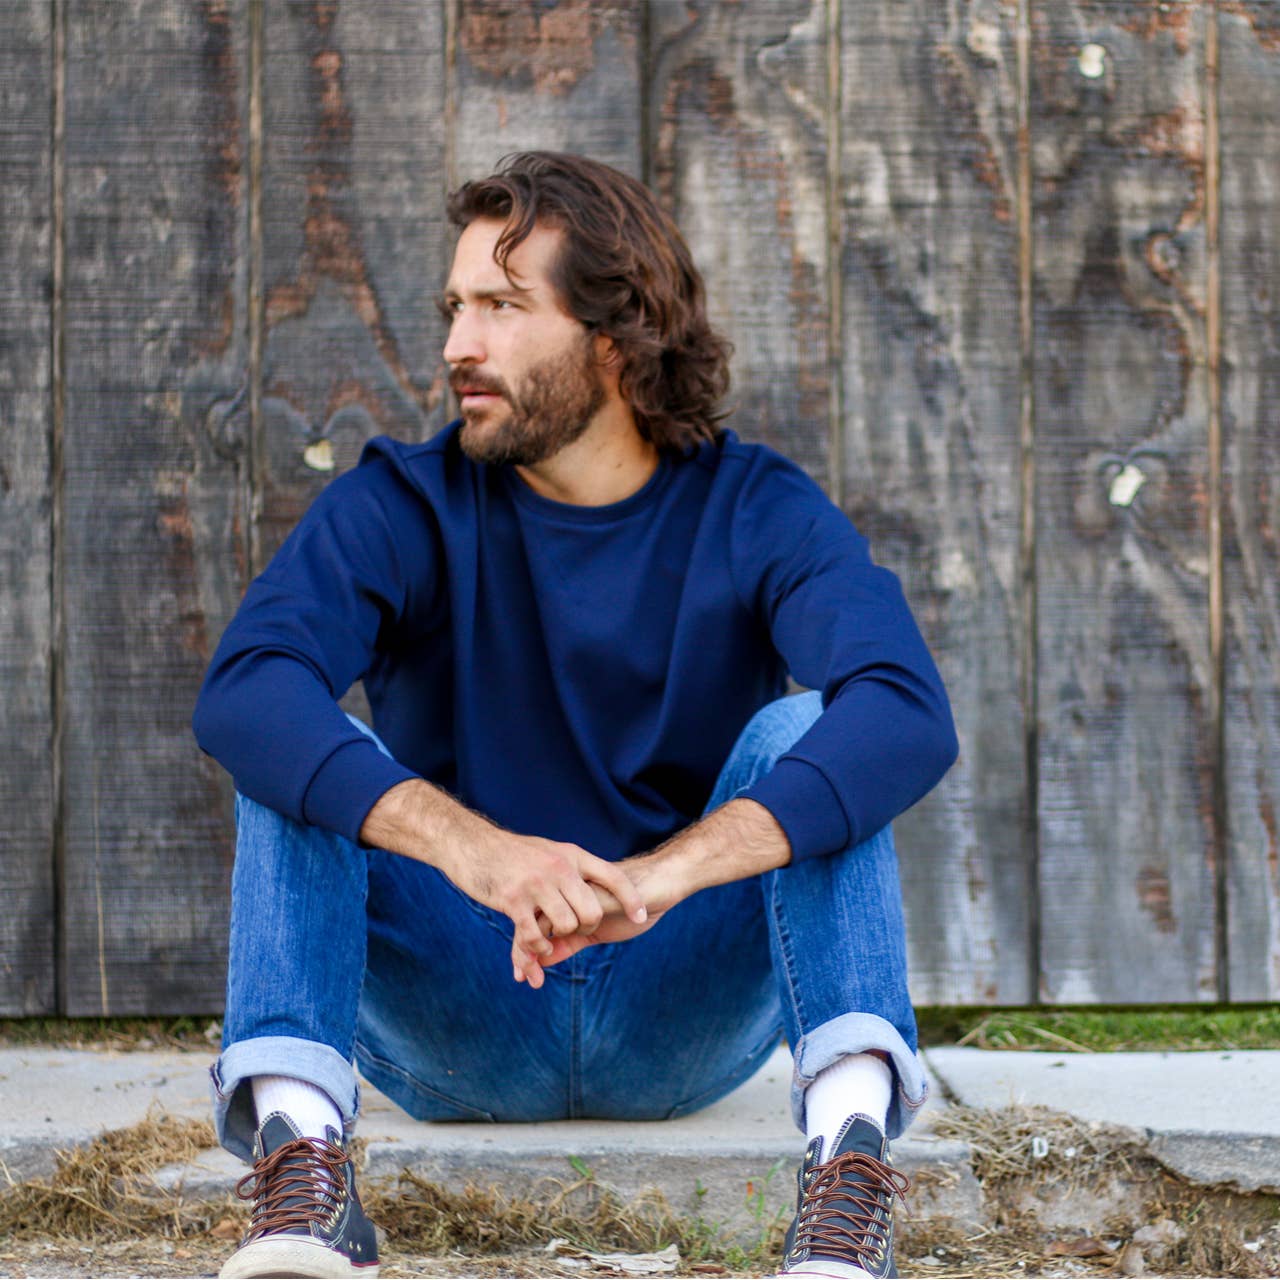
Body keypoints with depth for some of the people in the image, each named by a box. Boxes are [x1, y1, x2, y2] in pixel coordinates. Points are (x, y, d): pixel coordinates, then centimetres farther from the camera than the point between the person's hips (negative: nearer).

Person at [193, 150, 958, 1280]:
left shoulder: (757, 513, -6)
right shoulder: (401, 509, -5)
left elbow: (907, 717, -25)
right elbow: (241, 690, -25)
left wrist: (661, 874, -41)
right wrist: (473, 848, -42)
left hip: (684, 1019, 0)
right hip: (457, 1026, 1)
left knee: (805, 735, -22)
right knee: (295, 759, -20)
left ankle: (850, 1150, -40)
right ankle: (300, 1151, -39)